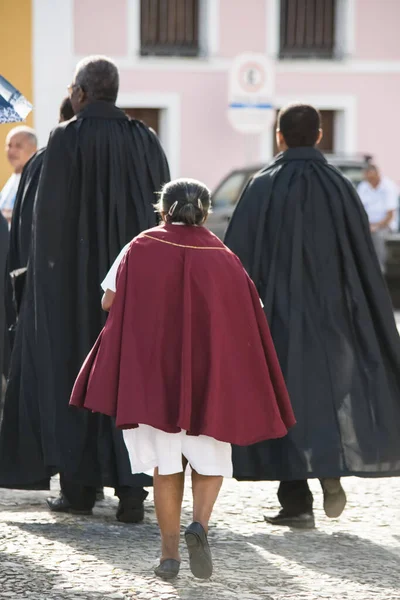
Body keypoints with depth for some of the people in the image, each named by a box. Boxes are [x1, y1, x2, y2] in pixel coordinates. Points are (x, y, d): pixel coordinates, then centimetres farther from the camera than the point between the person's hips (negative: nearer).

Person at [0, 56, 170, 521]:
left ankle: (79, 486, 12)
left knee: (73, 372, 9)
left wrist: (45, 275, -1)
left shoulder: (66, 139, -9)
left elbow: (48, 215, -11)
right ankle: (131, 490, -2)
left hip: (76, 276, -3)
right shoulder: (146, 141, 3)